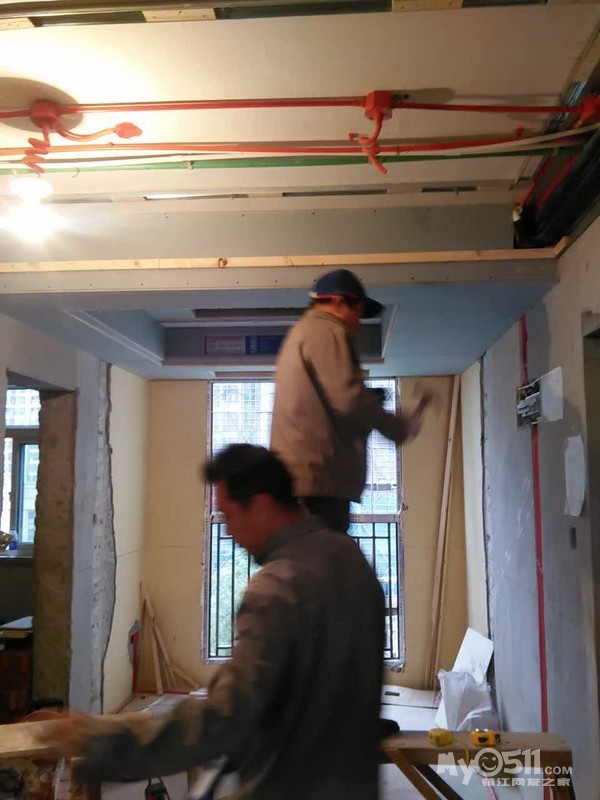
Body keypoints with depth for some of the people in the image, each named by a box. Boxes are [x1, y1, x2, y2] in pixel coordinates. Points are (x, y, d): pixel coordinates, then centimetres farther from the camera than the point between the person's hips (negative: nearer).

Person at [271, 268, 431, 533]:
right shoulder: (328, 332, -4)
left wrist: (369, 399, 19)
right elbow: (349, 400, -15)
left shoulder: (300, 333, 27)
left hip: (295, 476, 10)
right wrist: (401, 427, -2)